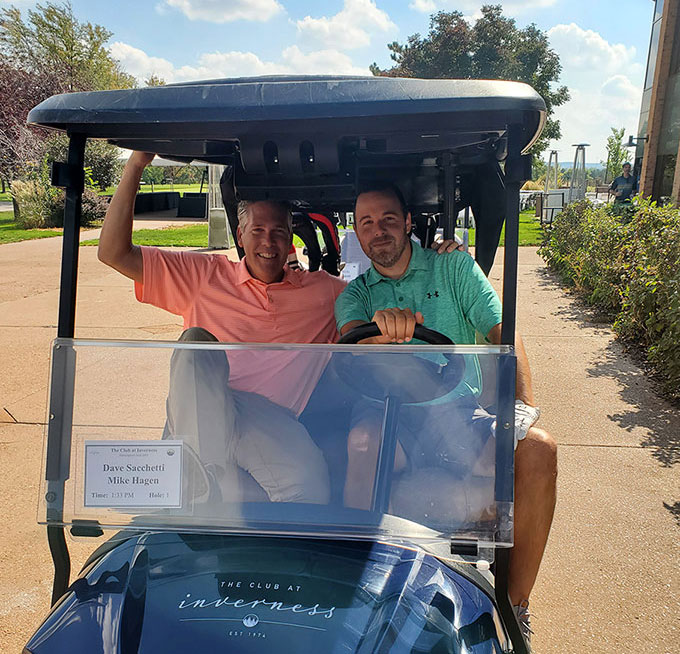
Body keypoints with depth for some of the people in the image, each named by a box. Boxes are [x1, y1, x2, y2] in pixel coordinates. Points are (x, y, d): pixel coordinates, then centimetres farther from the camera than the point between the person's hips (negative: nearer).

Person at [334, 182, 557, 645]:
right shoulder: (355, 294, 11)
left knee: (538, 448, -25)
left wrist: (523, 403, -14)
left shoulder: (453, 266, 10)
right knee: (358, 443, -33)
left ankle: (516, 606, -10)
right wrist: (384, 334, -33)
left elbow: (501, 332, 3)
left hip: (459, 410, 1)